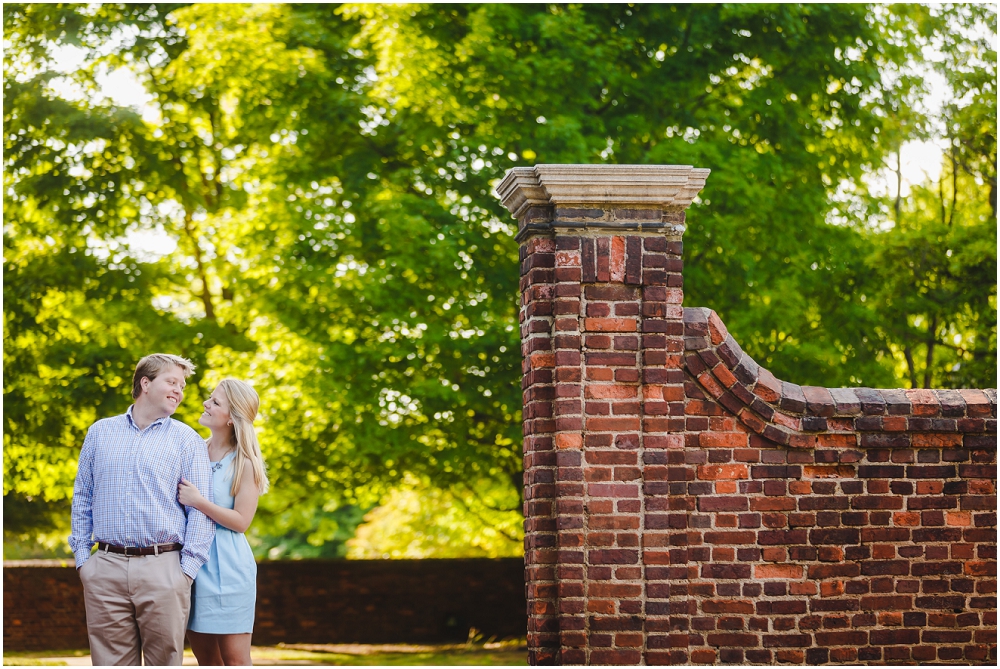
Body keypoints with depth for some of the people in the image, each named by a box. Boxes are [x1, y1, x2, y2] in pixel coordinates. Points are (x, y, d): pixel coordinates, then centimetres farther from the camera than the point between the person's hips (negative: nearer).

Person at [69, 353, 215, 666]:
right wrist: (82, 556, 7)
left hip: (163, 569, -2)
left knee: (164, 660, -1)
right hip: (106, 569, 2)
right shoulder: (100, 432, 14)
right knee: (111, 662, 2)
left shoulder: (187, 440, 7)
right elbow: (82, 498, 17)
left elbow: (201, 508, 2)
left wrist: (188, 569, -7)